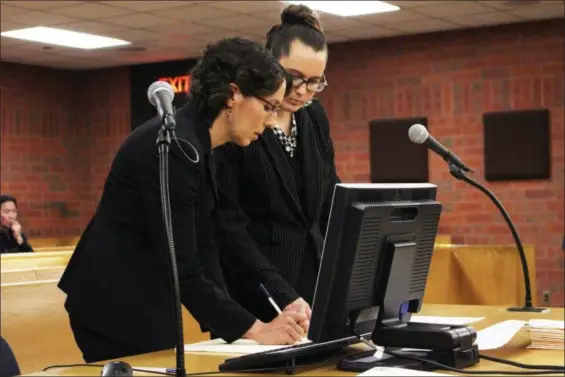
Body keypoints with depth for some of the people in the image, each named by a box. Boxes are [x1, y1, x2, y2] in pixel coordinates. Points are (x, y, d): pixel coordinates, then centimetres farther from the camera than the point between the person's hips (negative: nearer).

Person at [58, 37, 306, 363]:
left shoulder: (195, 145, 7)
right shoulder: (176, 147, -23)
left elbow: (201, 249, 7)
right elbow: (181, 269, -24)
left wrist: (231, 327, 0)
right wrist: (254, 330, -19)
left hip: (141, 304, 10)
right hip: (117, 308, -10)